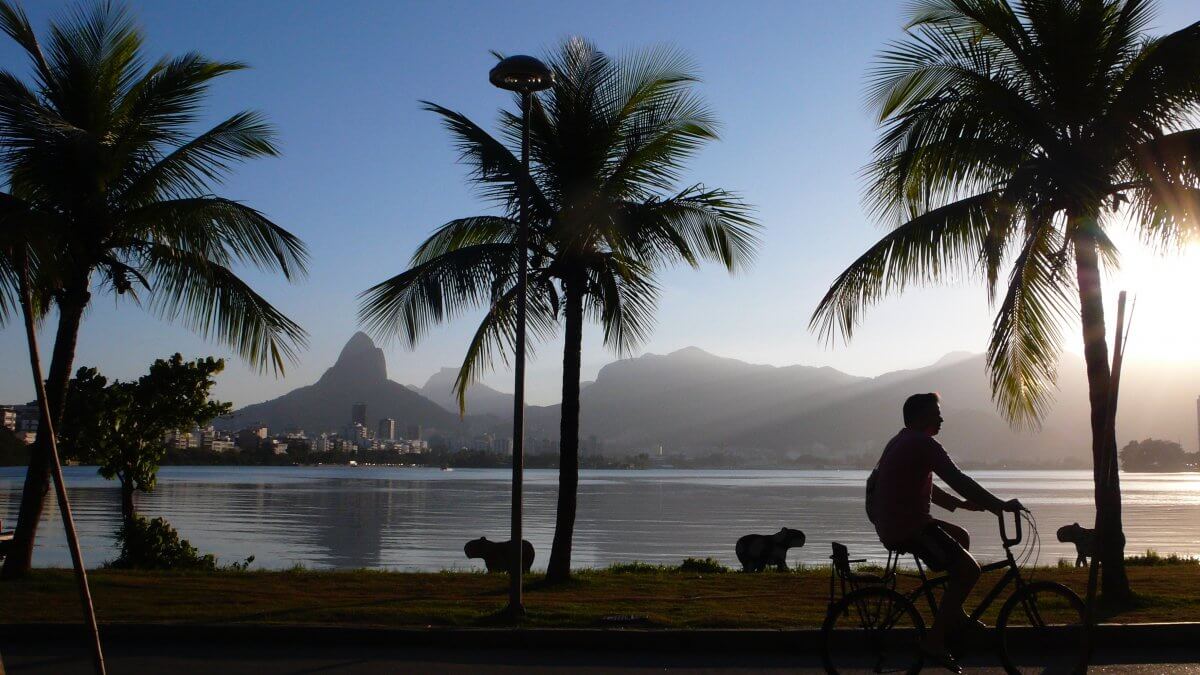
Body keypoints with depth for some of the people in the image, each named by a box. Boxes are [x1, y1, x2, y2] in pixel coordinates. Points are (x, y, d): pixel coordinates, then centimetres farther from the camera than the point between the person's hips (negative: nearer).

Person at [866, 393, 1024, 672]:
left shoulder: (902, 443, 19)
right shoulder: (922, 444, -15)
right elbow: (959, 481, -19)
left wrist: (962, 504, 21)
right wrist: (1001, 505, -13)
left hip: (893, 523, 11)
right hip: (908, 527, -11)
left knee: (961, 537, 26)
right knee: (969, 568, -10)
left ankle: (954, 614, 28)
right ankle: (934, 640, -5)